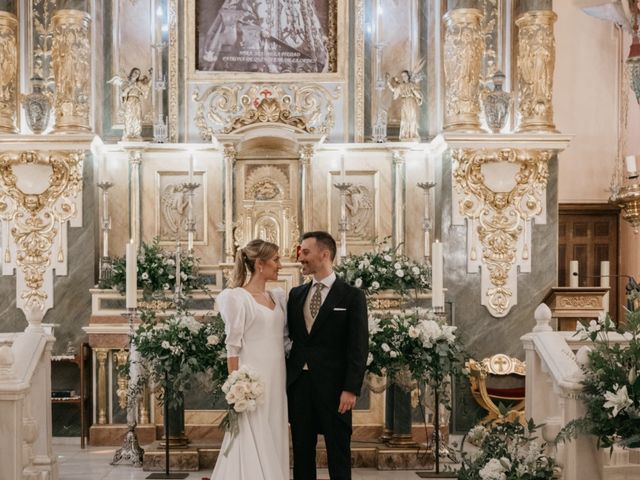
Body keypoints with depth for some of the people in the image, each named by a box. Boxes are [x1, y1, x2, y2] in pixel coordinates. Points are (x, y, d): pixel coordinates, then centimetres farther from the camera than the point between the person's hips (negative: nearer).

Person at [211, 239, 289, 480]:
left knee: (273, 445, 9)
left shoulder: (278, 295, 12)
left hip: (276, 381, 7)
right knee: (252, 445, -4)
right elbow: (233, 347, -10)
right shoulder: (237, 297, -8)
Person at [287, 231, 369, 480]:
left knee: (338, 453, 3)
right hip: (299, 383, 5)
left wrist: (351, 389, -14)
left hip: (333, 386, -4)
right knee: (301, 452, 9)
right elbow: (288, 337, 13)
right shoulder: (296, 294, 12)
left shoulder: (352, 296, -3)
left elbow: (358, 347, -7)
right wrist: (284, 379, 4)